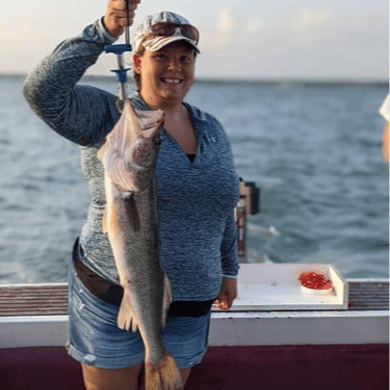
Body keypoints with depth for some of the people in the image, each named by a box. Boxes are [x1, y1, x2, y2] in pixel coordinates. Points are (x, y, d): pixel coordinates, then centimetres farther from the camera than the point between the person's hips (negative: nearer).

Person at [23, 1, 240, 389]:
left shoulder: (212, 129, 8)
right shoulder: (107, 116, -8)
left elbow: (222, 206, 17)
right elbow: (42, 91, -24)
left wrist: (229, 268, 20)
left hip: (188, 306, 4)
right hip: (111, 298, -4)